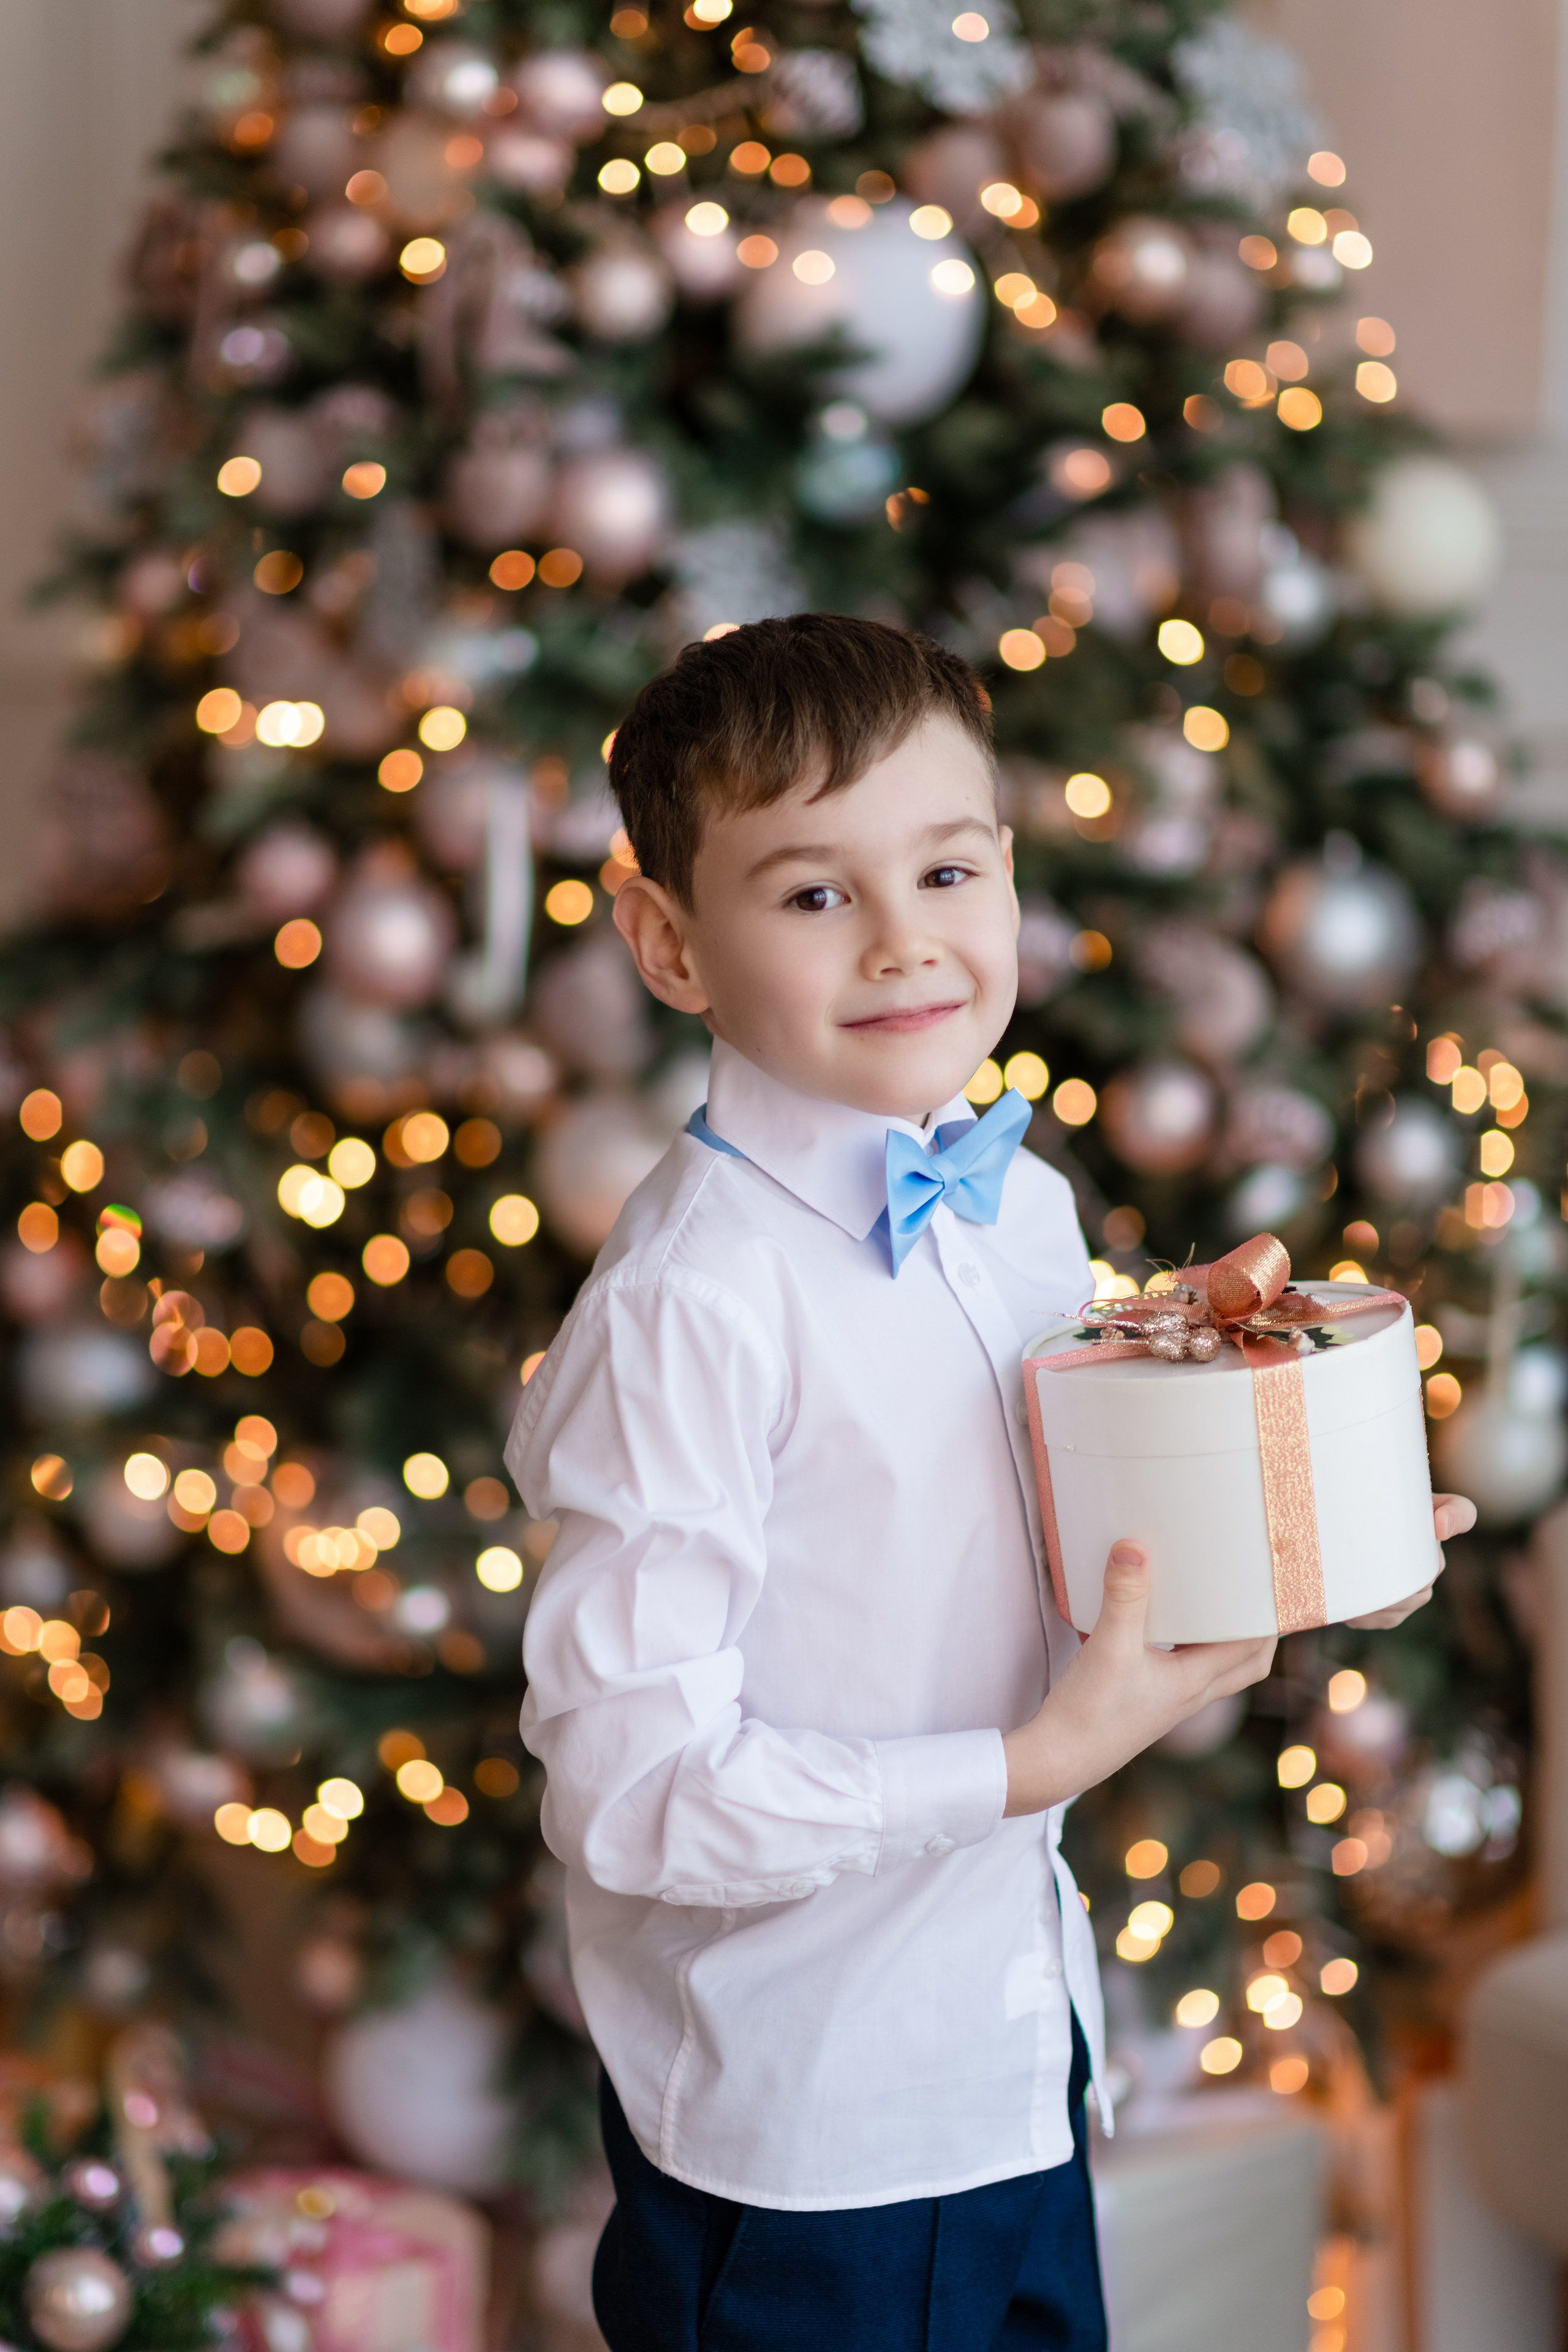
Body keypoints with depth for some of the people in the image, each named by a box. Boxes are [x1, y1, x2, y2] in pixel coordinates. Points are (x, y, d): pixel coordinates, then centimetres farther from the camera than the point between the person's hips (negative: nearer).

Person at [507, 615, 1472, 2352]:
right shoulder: (687, 1307, -23)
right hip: (798, 2125, -7)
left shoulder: (1024, 1211, 1)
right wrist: (1036, 1765, -24)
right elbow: (635, 1785, -23)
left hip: (1021, 2058, 7)